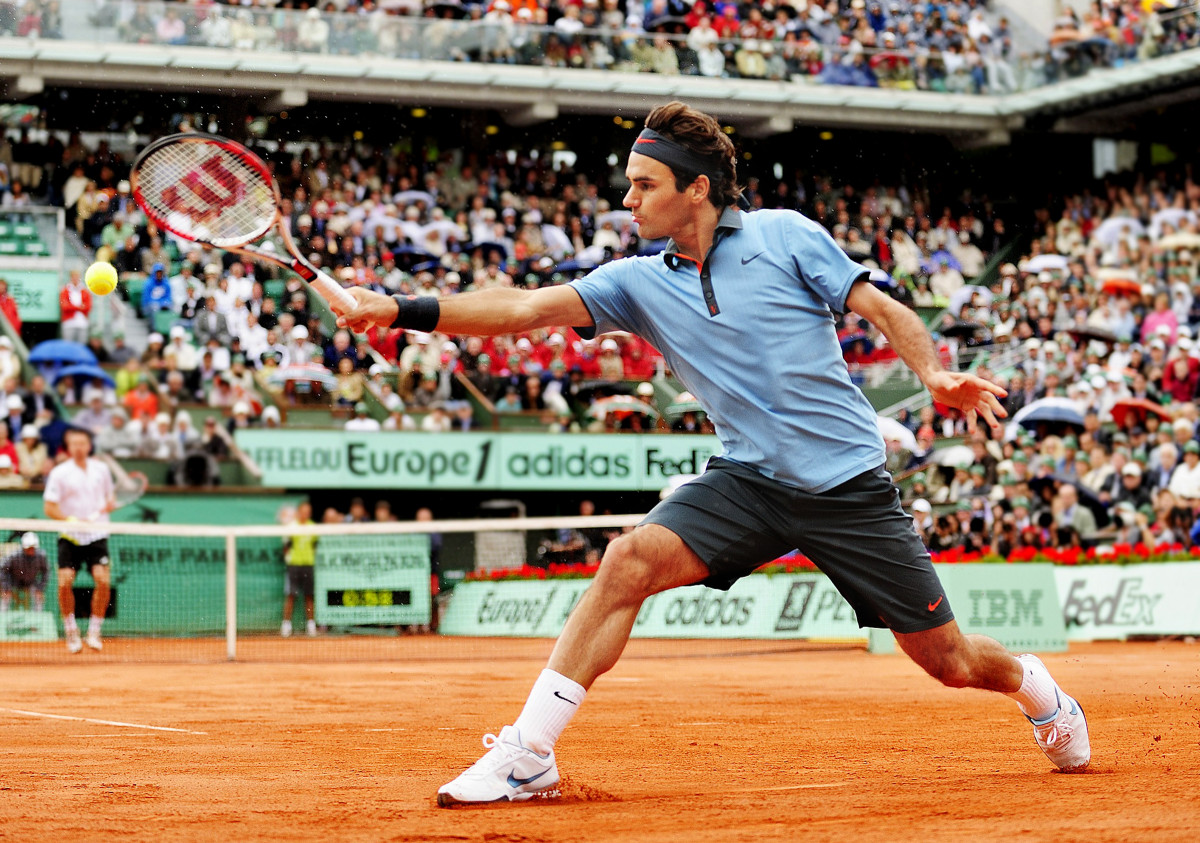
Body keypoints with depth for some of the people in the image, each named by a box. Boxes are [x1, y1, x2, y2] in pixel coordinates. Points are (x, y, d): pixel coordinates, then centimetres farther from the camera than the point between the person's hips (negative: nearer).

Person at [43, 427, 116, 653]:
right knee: (65, 583, -13)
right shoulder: (59, 473, -2)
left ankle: (94, 632, 0)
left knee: (103, 581, -15)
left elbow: (110, 497, 21)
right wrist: (73, 519, -19)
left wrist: (110, 505, -2)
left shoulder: (101, 469, 7)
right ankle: (71, 631, 8)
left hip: (97, 535, 2)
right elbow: (50, 508, -5)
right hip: (70, 536, -1)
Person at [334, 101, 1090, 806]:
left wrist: (935, 374, -21)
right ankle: (528, 754, -17)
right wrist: (402, 310, -16)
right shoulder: (640, 282, 4)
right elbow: (527, 309, -6)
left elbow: (884, 309, -2)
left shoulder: (785, 235, -4)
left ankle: (1035, 686, 37)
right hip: (748, 480, 3)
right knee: (631, 558, -22)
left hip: (849, 483, -2)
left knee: (948, 660, 1)